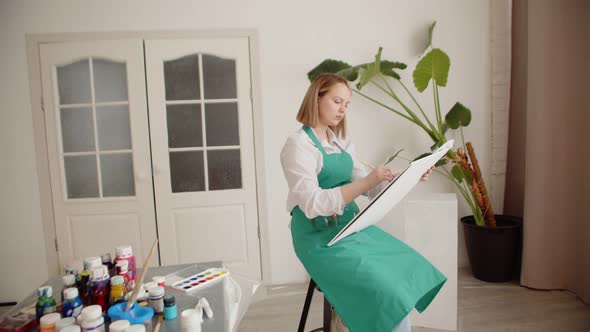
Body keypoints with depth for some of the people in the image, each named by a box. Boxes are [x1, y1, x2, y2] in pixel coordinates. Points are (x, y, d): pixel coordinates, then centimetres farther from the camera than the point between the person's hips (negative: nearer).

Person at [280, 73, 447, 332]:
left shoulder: (342, 142, 12)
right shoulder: (297, 145, -13)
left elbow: (369, 188, 10)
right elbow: (312, 204, -23)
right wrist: (366, 182, -29)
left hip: (351, 226, 8)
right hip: (319, 235, -8)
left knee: (410, 271, 2)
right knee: (389, 293, -18)